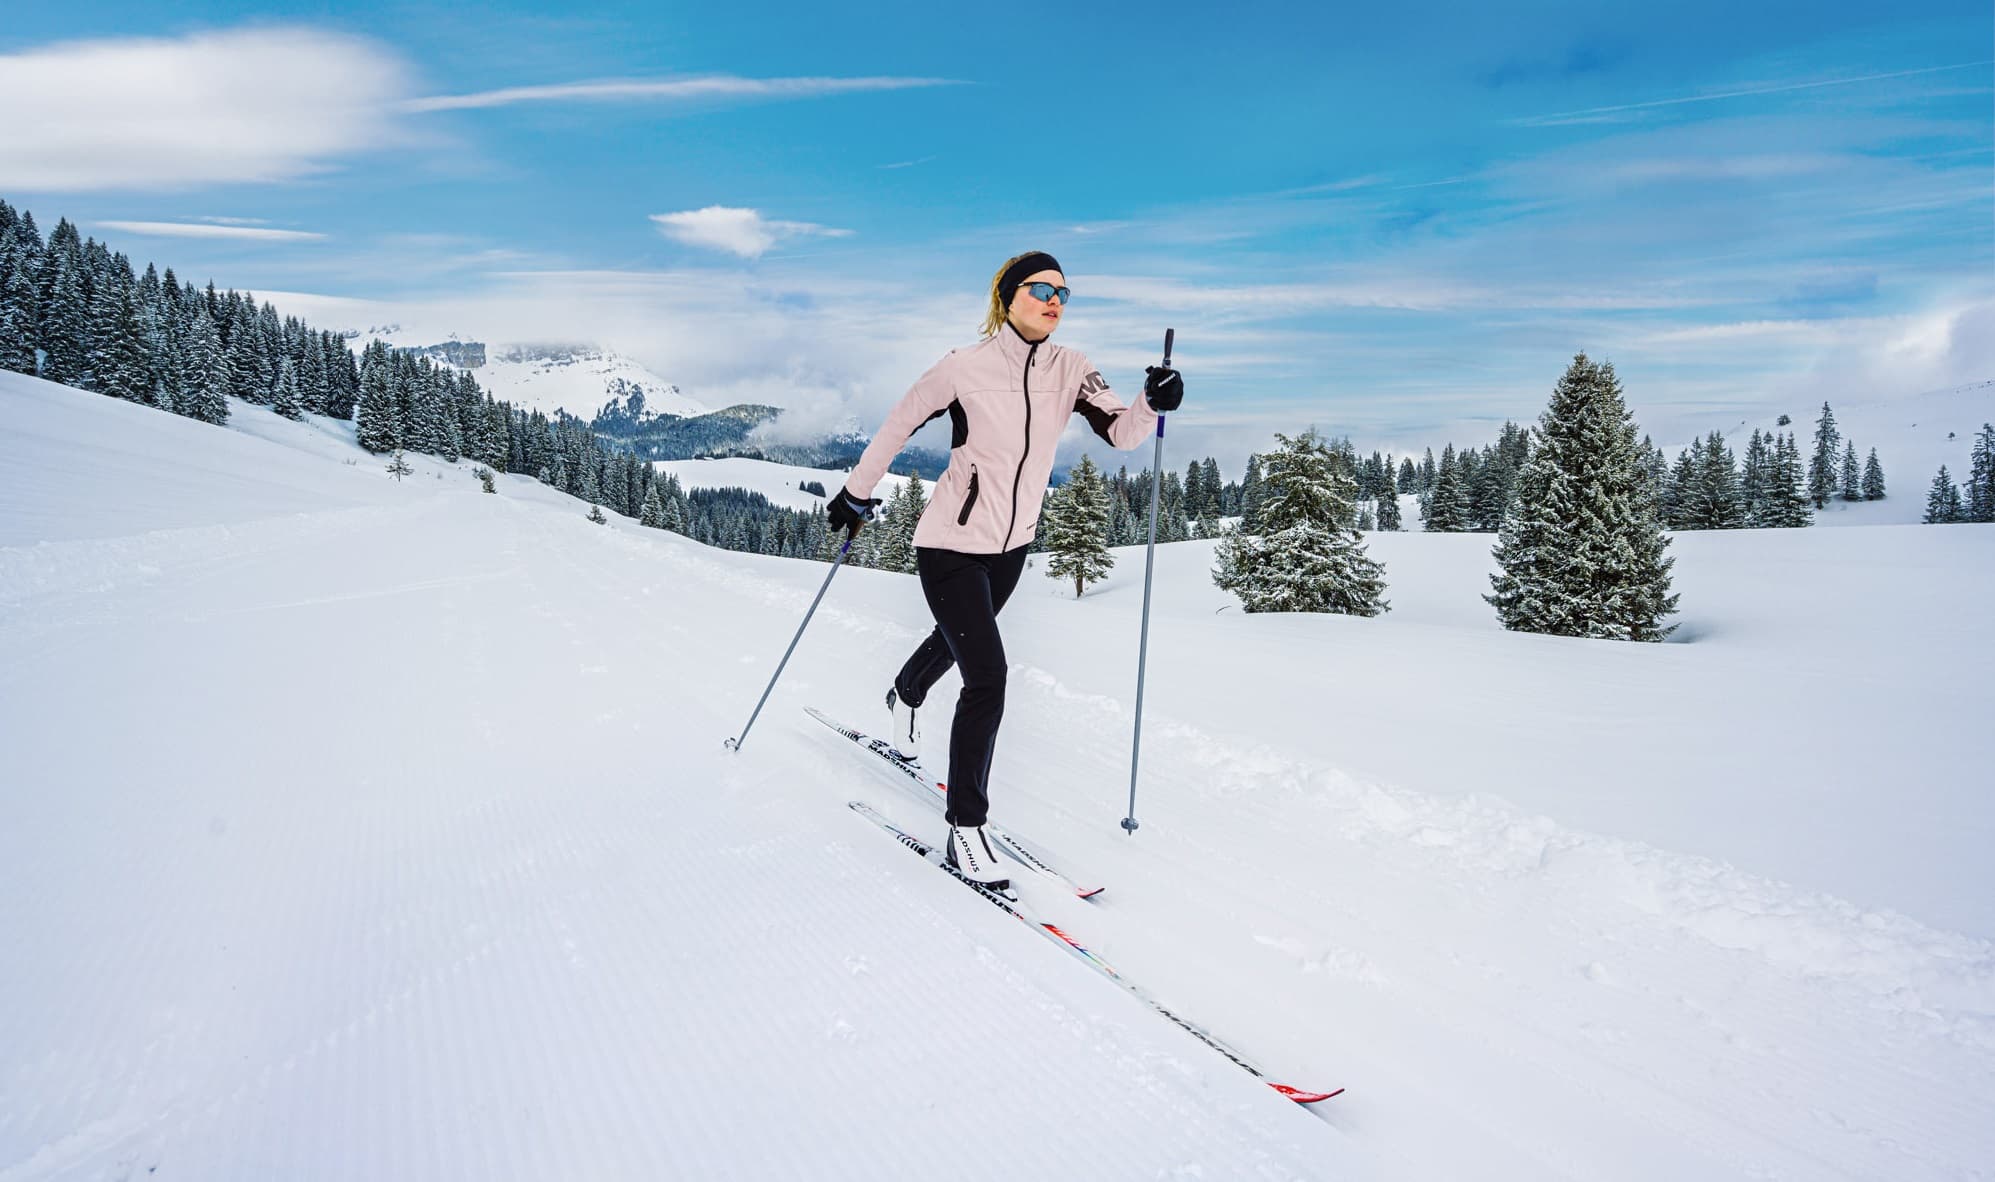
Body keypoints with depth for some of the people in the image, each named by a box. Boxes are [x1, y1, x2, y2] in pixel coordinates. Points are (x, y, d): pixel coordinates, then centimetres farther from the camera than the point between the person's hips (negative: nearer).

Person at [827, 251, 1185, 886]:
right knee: (987, 677, -15)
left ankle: (904, 698, 64)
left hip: (1011, 547, 6)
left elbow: (1120, 430, -15)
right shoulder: (964, 368, -16)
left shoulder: (1070, 370, -5)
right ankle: (965, 830, -4)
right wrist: (856, 493, 4)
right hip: (951, 547, -6)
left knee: (956, 641, 30)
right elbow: (899, 424, -4)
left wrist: (1153, 404, -36)